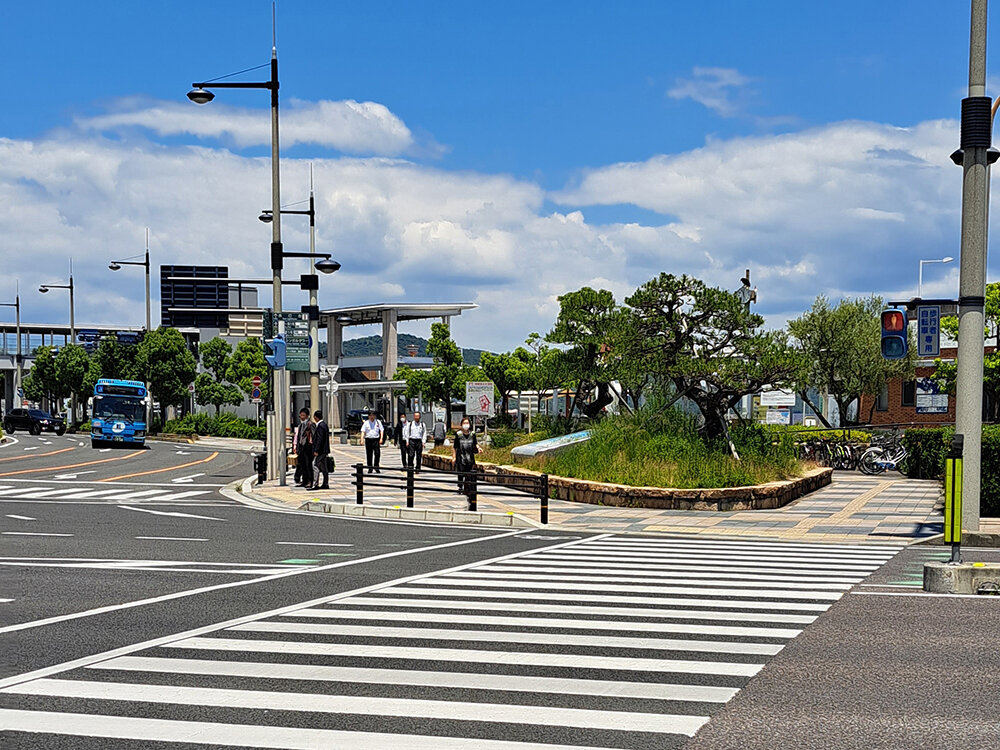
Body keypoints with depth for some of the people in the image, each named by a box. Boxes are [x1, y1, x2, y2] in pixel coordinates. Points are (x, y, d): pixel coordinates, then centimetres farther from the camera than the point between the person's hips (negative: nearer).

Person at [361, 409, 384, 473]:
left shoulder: (378, 422, 9)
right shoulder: (366, 423, 7)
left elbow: (382, 430, 7)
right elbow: (363, 431, 2)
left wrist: (381, 438, -5)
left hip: (376, 439, 0)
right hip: (368, 439, 0)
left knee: (377, 453, -10)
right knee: (369, 455, 2)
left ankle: (376, 467, 0)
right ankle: (370, 468, 9)